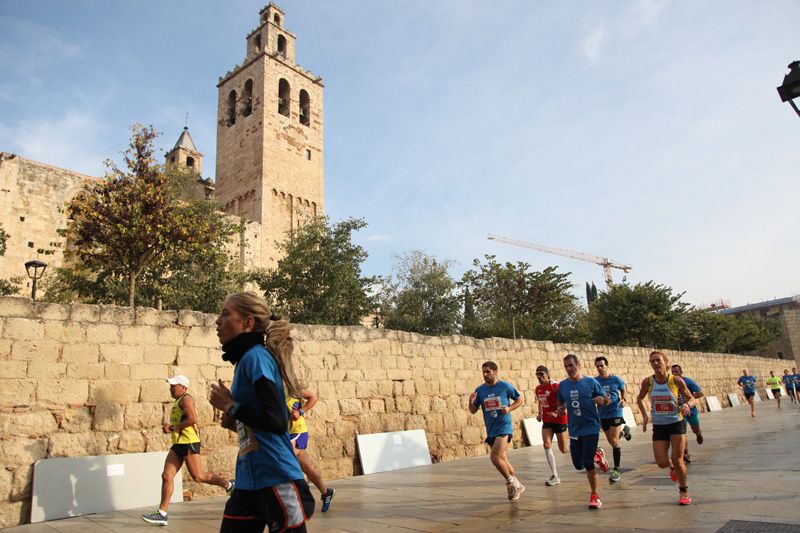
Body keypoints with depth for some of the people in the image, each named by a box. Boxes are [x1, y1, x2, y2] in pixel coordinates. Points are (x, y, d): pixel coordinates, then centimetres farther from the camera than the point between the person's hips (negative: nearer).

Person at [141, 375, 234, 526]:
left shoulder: (186, 399, -10)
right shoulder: (179, 401, 20)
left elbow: (193, 419, -23)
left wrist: (172, 427, -18)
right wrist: (172, 428, 13)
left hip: (188, 443, -10)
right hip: (178, 444, 10)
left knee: (198, 476, -5)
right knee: (167, 476, 2)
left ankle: (229, 485, 11)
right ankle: (162, 514, 4)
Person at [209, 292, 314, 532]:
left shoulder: (256, 356, -13)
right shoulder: (245, 360, 12)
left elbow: (278, 422, -21)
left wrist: (230, 406, -12)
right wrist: (236, 422, 4)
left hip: (276, 479, -9)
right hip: (249, 480, 9)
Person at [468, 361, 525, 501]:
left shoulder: (505, 386, -7)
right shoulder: (480, 390, 2)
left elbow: (521, 399, 4)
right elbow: (473, 411, 6)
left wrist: (510, 408, -13)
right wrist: (471, 402, -16)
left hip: (504, 427, -5)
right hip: (491, 430, 5)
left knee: (495, 458, -19)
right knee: (503, 460, 14)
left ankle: (511, 483, 3)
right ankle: (516, 485, 32)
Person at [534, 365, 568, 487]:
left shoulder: (554, 386, -17)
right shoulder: (538, 389, 5)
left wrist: (557, 413, -31)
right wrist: (539, 414, 5)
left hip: (559, 420, -6)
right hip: (547, 421, 6)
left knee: (563, 450, 3)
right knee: (546, 444, -12)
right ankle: (555, 476, -6)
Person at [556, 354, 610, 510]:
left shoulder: (591, 382, -7)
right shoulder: (562, 385, 2)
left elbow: (607, 400, 0)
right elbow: (560, 403, 16)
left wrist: (602, 399, -23)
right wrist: (560, 409, -7)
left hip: (591, 428, -4)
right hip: (574, 430, 5)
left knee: (587, 463, -11)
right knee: (578, 465, 10)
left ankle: (594, 496, 9)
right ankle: (596, 455, 41)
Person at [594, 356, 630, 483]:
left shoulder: (616, 380, -6)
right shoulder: (594, 381, -3)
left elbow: (623, 390, 10)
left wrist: (623, 400, -7)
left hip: (616, 412, -3)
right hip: (602, 415, 3)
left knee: (614, 440, -12)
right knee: (611, 441, 16)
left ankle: (616, 469, -2)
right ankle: (623, 430, 50)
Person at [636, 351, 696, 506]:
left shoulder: (676, 380, -11)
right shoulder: (648, 382, -7)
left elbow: (691, 398, 1)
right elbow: (639, 398, 11)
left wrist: (687, 404, -22)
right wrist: (644, 415, -1)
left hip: (676, 423, -2)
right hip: (658, 426, 2)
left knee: (677, 460, -2)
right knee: (662, 463, -5)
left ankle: (684, 491, 24)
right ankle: (672, 466, 34)